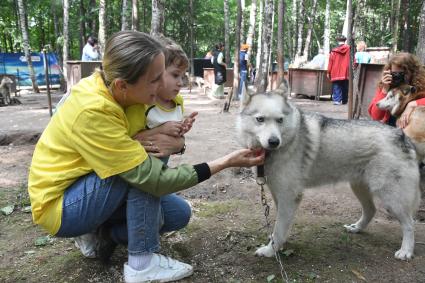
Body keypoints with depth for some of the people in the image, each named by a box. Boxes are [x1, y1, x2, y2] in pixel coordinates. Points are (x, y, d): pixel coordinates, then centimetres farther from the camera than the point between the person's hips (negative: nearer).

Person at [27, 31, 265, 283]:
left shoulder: (118, 90, -10)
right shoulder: (92, 111, -34)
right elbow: (151, 177, -33)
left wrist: (176, 144, -28)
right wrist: (227, 162, -30)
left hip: (90, 187, 7)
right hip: (60, 205, -7)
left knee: (179, 214, -2)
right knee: (146, 167, -28)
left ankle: (107, 233, 9)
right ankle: (142, 263, -15)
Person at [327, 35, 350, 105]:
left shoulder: (334, 51, -2)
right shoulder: (349, 49, 0)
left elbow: (330, 62, 1)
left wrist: (328, 72, 7)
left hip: (336, 73, -1)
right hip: (345, 73, 1)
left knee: (337, 88, 0)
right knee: (345, 88, 12)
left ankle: (337, 100, -13)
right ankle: (344, 101, 19)